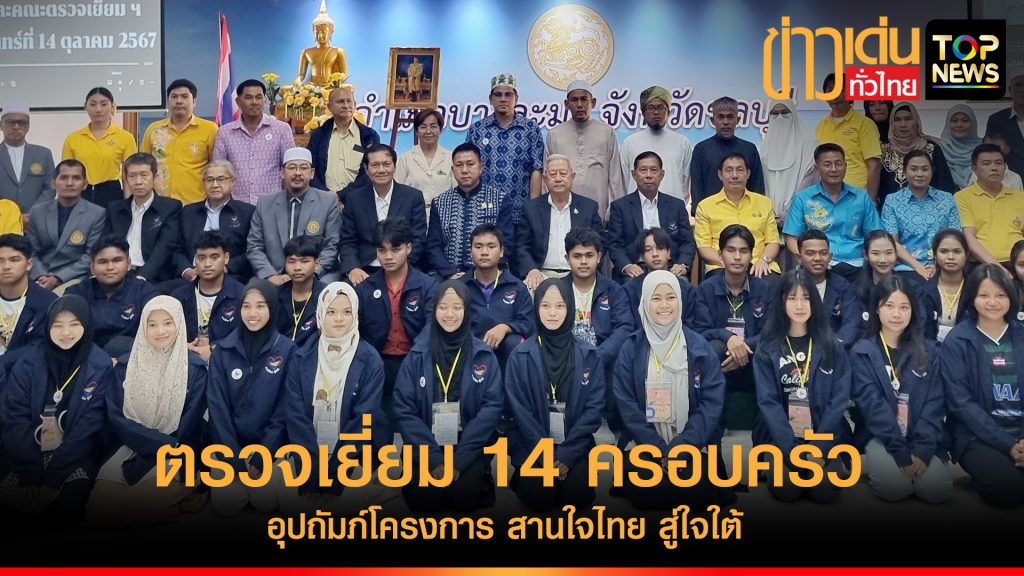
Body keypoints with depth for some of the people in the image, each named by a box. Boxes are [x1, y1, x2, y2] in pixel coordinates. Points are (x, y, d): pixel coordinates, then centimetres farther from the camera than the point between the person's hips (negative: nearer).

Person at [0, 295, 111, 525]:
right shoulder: (29, 361, -2)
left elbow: (89, 424, -9)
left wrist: (54, 475, -19)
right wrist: (32, 473, -18)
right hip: (27, 453, 2)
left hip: (73, 456, -2)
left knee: (69, 503, -27)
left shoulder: (100, 365, -5)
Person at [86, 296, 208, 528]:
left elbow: (189, 426, -3)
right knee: (97, 511, -25)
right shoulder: (125, 366, 8)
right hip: (128, 449, 3)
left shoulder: (196, 368, 0)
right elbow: (116, 418, -1)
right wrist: (165, 443, -14)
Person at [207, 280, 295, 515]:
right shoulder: (223, 350, -3)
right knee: (227, 503, -16)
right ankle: (242, 473, 15)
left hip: (269, 443, -1)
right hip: (229, 443, 1)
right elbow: (217, 405, -6)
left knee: (266, 502, -19)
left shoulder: (287, 349, -6)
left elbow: (284, 408, -6)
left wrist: (261, 457, -12)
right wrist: (236, 460, -13)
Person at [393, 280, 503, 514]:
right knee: (424, 499, -21)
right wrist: (433, 459, -14)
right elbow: (404, 409, -3)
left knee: (464, 496, -23)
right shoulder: (417, 356, 3)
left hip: (470, 449, -1)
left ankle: (480, 479, 8)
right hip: (426, 449, 1)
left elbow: (492, 407, -5)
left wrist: (459, 460, -14)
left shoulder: (484, 356, 2)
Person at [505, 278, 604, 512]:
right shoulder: (520, 356, -3)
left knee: (579, 496, -19)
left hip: (574, 445, 1)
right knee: (540, 497, -20)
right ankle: (525, 479, 13)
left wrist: (567, 453, -12)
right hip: (533, 445, -1)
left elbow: (594, 407, -2)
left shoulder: (588, 355, 1)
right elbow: (519, 409, -6)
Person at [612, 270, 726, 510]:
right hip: (646, 446, 0)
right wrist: (660, 451, -11)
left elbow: (712, 402, -3)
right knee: (645, 493, -23)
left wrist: (681, 449, -13)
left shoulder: (699, 347, 3)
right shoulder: (631, 349, 2)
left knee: (697, 493, -22)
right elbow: (627, 405, -2)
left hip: (692, 445, 0)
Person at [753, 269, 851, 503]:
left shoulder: (831, 346, 5)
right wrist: (793, 450, -16)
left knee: (825, 489, -25)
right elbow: (768, 402, -5)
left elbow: (839, 399, -1)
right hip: (781, 438, -1)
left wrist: (819, 447, -13)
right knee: (786, 488, -26)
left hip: (824, 436, 1)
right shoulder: (767, 348, 2)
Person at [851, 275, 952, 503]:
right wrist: (900, 452, -19)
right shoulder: (862, 353, -1)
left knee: (937, 490, -23)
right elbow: (872, 405, -10)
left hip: (920, 439, 2)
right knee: (895, 487, -28)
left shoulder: (928, 352, 8)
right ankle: (876, 463, 4)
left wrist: (923, 448, -14)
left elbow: (934, 403, 0)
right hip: (881, 438, -2)